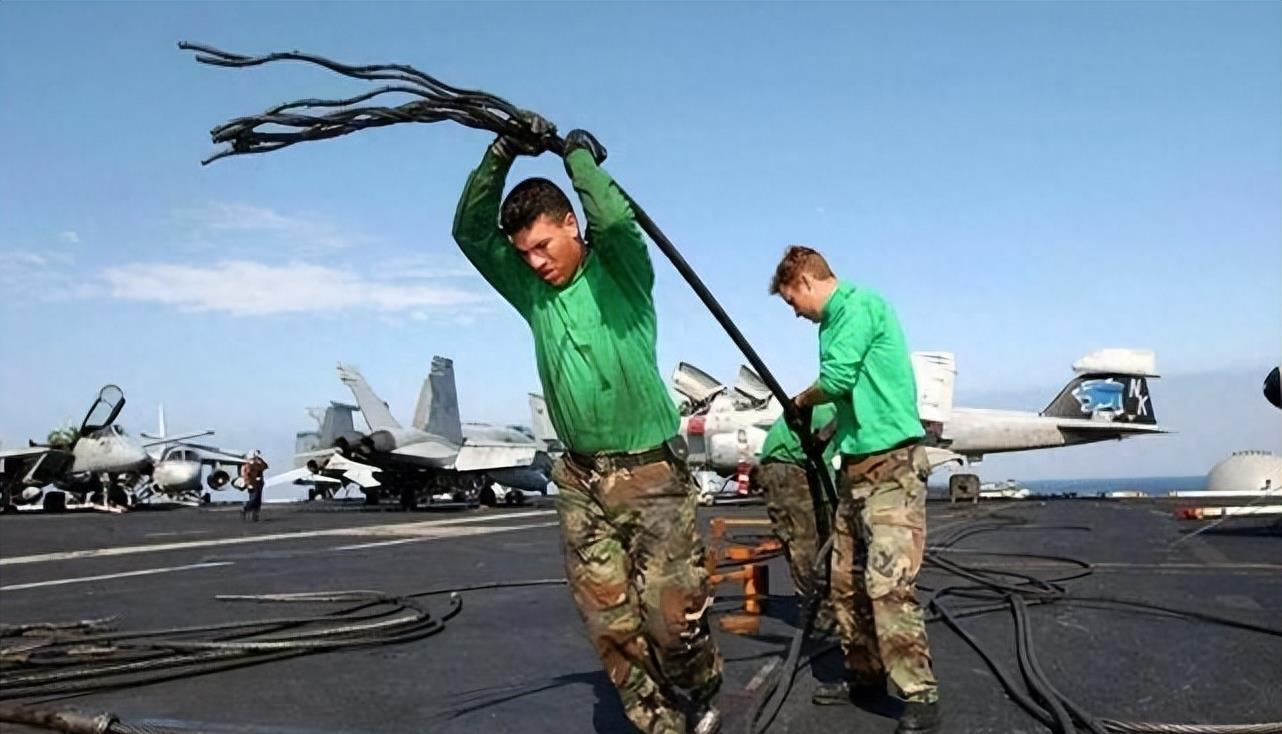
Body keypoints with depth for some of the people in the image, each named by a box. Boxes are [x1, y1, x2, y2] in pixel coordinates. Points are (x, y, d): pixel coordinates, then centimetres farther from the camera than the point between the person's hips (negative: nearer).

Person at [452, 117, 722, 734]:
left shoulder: (622, 271, -3)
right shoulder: (530, 292, 8)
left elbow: (616, 221, -25)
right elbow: (469, 231, 1)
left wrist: (578, 155, -9)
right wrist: (502, 155, -10)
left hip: (652, 473, -4)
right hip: (581, 482, 5)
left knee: (671, 614, -2)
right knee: (610, 621, 3)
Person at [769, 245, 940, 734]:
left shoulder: (859, 303, -9)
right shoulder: (834, 321, 19)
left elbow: (837, 380, -17)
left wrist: (801, 401, 1)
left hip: (890, 463, -10)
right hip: (856, 464, 10)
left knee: (888, 582, -16)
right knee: (847, 580, 12)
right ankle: (865, 676, 23)